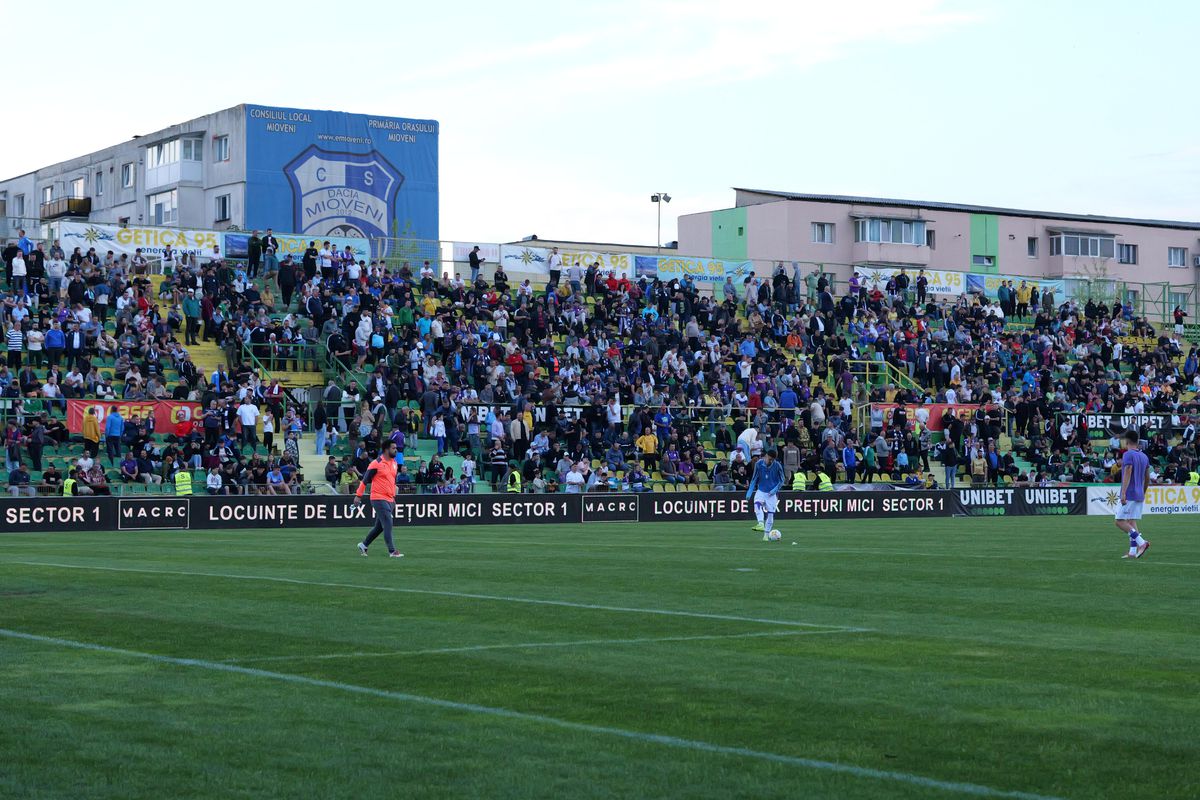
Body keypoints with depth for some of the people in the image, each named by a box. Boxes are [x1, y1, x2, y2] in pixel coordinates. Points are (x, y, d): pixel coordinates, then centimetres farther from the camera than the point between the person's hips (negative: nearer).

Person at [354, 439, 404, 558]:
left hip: (389, 499, 8)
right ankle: (392, 551, -9)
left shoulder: (394, 463, 12)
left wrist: (393, 497, 23)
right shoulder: (376, 463, -11)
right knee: (388, 524, -11)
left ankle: (364, 545, 27)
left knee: (379, 526, 13)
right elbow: (365, 479, -9)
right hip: (379, 499, -8)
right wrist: (358, 495, -11)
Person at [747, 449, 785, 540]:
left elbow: (781, 480, 2)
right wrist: (750, 491, -1)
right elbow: (754, 479, 5)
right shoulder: (759, 464, -5)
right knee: (757, 504, -31)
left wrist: (775, 489, -13)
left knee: (770, 514, -4)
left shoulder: (777, 466, -8)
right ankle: (761, 524, -45)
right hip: (761, 491, 0)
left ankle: (766, 535, 8)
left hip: (772, 493, 0)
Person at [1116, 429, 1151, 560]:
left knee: (1120, 521, -6)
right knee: (1132, 522, 9)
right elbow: (1147, 477, 19)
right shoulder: (1144, 456, 13)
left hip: (1129, 495, -8)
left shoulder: (1128, 455, -11)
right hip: (1139, 495, 8)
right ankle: (1133, 552, 3)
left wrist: (1123, 493, -25)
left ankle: (1141, 542, -18)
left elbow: (1127, 474, -21)